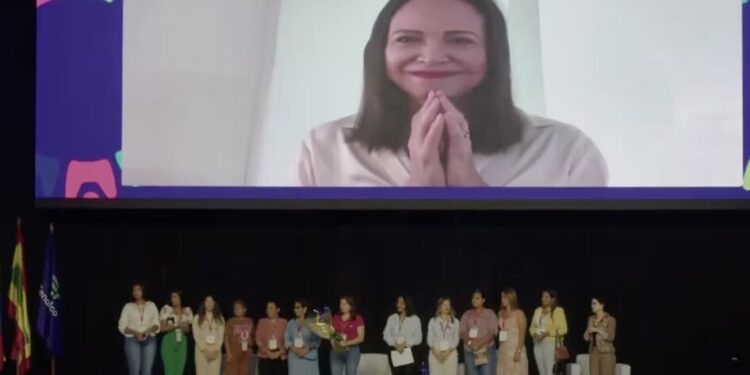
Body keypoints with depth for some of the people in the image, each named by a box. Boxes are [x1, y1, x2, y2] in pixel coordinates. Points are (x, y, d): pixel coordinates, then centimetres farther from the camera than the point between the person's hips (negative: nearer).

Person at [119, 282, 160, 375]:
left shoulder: (151, 305, 8)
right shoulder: (128, 306, 4)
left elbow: (156, 324, 4)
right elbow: (122, 326, -1)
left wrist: (147, 332, -17)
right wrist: (136, 333, -16)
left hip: (149, 340, 1)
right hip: (133, 341, -1)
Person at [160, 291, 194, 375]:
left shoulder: (187, 311, 7)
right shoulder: (166, 309, -1)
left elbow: (188, 330, 8)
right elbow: (163, 328, -6)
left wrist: (184, 327, -13)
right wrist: (176, 325, -16)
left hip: (182, 343, 3)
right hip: (169, 342, -3)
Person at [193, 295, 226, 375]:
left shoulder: (220, 318, 11)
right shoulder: (197, 318, 6)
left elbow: (221, 335, 5)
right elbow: (196, 335, -1)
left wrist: (216, 350, -7)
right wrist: (204, 350, -10)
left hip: (215, 350, 1)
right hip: (201, 350, -1)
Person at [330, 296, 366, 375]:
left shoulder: (358, 318, -1)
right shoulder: (335, 318, 10)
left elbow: (361, 338, -5)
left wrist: (346, 343, -17)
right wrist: (333, 342, -8)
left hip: (352, 351, -3)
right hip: (336, 351, 3)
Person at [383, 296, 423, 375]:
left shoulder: (415, 319, 1)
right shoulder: (391, 318, 10)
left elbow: (418, 338, -4)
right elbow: (386, 334, 3)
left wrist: (405, 344, -17)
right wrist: (396, 344, -13)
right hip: (394, 352, 3)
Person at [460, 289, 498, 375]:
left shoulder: (490, 313, 3)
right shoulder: (467, 315, 12)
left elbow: (493, 332, -7)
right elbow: (462, 332, 5)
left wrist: (479, 343, -18)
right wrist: (470, 342, -15)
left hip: (487, 351, -3)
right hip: (469, 352, 3)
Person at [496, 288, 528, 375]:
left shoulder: (519, 313, -7)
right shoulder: (501, 313, 12)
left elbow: (522, 334, -11)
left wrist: (518, 351, -17)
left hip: (515, 349, -6)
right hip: (503, 350, 6)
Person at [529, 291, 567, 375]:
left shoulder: (558, 311, -5)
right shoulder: (538, 310, 14)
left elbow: (563, 329, -11)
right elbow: (532, 327, 16)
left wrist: (547, 333, -17)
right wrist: (535, 334, -6)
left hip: (551, 344, -6)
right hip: (538, 344, 6)